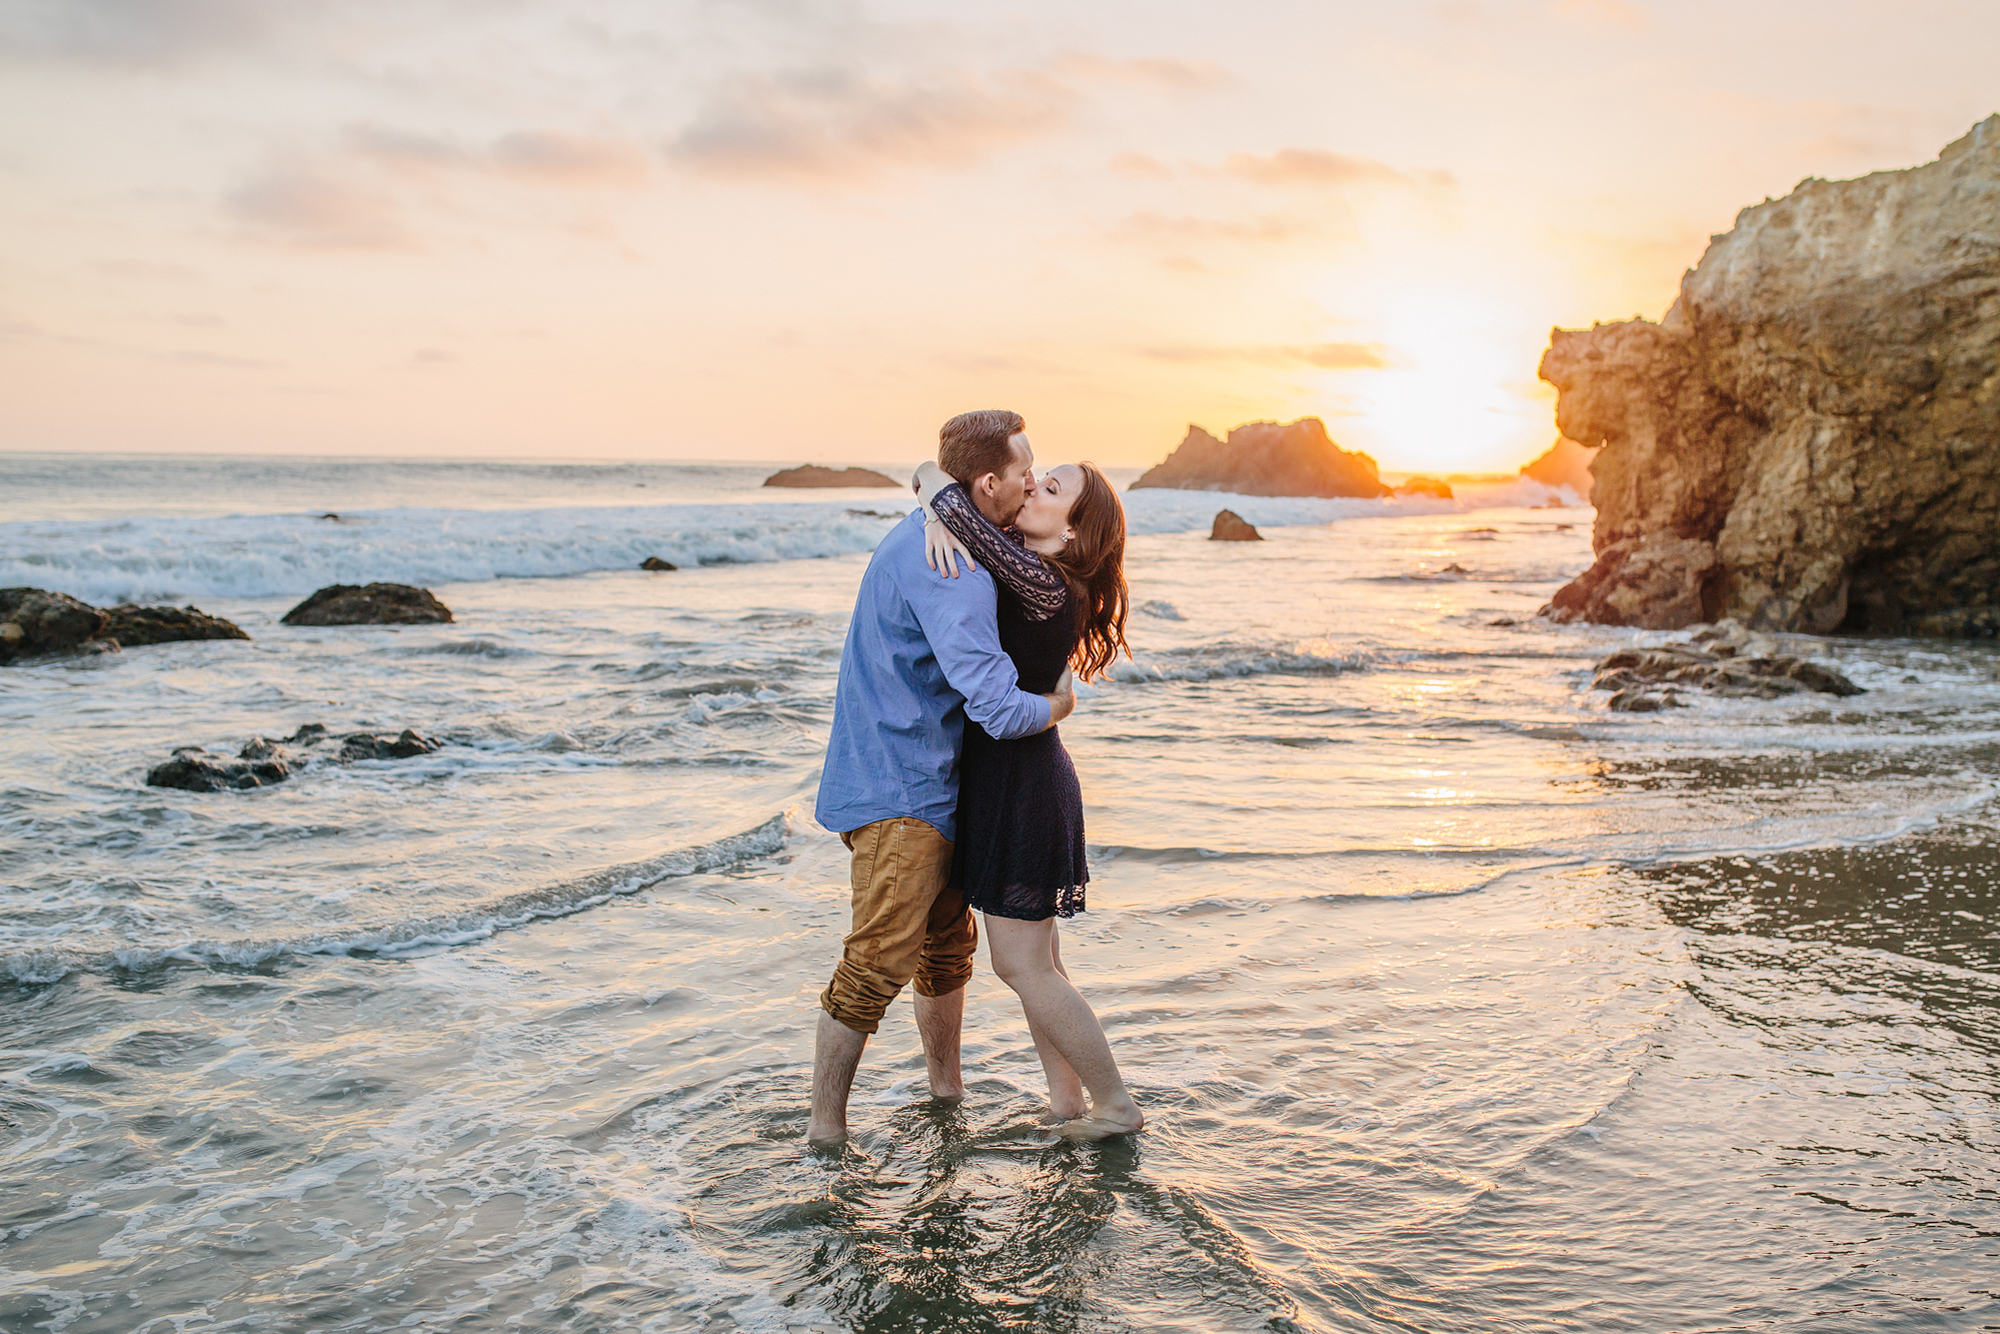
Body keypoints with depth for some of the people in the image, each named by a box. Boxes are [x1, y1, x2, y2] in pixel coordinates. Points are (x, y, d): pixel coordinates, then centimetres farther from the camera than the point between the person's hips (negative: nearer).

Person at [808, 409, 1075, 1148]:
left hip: (926, 782, 11)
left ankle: (946, 1090, 35)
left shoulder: (926, 533, 10)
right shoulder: (952, 569, -23)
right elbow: (1000, 710, -27)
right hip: (899, 788, -11)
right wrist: (1059, 703, -6)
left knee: (947, 941, 20)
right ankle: (825, 1128, 4)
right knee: (881, 959, -7)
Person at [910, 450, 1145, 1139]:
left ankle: (1116, 1104, 15)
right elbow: (960, 504, 14)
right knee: (1036, 960, 16)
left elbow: (947, 496, -30)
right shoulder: (1027, 575, 6)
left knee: (1021, 966, 1)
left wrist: (932, 477, -11)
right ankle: (1066, 1100, 28)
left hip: (1023, 785, -10)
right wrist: (939, 517, -5)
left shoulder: (1043, 586, -22)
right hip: (1009, 779, 10)